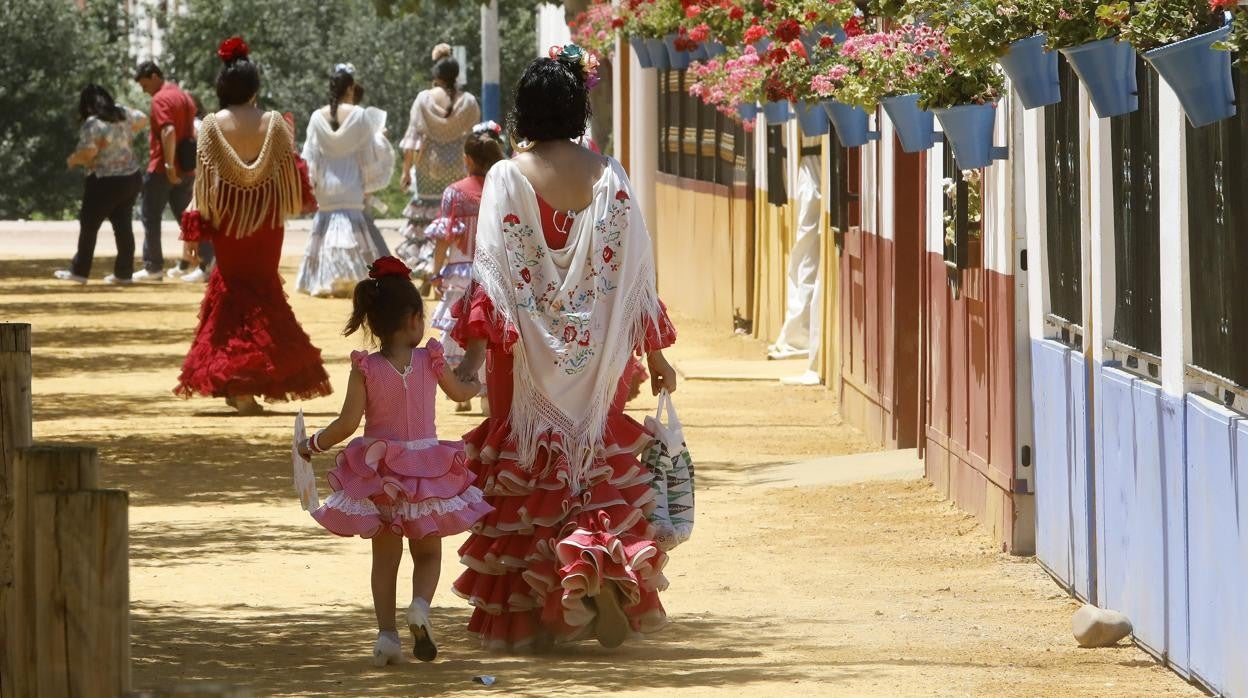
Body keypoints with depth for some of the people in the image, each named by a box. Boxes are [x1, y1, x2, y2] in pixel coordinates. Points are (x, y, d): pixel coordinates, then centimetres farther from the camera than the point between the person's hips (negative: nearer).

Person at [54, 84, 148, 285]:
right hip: (131, 178, 7)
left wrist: (72, 160, -6)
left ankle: (79, 271, 7)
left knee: (89, 226, 3)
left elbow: (89, 152, -24)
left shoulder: (91, 124, -16)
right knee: (123, 225, 11)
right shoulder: (123, 114, 5)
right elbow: (142, 119, 23)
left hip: (105, 183, -7)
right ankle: (124, 272, 11)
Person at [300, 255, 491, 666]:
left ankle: (386, 634, 5)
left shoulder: (365, 369, -12)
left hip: (379, 473, 0)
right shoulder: (430, 361, -7)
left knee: (385, 556, 13)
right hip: (425, 465, 0)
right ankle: (420, 605, -17)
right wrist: (476, 381, 37)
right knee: (428, 553, 13)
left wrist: (313, 445, 2)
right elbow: (460, 392, 13)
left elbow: (348, 423, -15)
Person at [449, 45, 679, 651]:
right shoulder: (608, 177, -1)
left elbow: (493, 267, -15)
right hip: (597, 353, 2)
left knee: (526, 474, 8)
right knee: (599, 465, 14)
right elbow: (633, 268, 0)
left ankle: (530, 613, 9)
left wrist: (475, 345, -16)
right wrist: (654, 352, 8)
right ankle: (601, 559, -12)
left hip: (527, 353, -2)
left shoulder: (508, 178, -8)